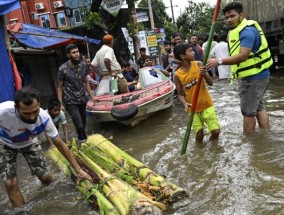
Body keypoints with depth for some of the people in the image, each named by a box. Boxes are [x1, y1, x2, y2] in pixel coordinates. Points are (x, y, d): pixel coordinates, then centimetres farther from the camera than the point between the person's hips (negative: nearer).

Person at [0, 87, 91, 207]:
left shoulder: (44, 118, -34)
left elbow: (60, 144, -20)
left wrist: (78, 170, -17)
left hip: (29, 143, 1)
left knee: (46, 178, -3)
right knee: (10, 184, -14)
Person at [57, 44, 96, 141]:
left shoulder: (83, 65, -1)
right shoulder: (63, 69, -13)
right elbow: (60, 87, -6)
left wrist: (91, 96, 8)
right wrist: (60, 104, -10)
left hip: (82, 100, 4)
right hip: (71, 102, -4)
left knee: (83, 124, 12)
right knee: (80, 126, -12)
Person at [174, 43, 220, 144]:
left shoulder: (198, 64, -8)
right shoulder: (178, 75, -10)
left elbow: (211, 83, -11)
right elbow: (180, 94, -3)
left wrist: (205, 74, -31)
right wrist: (185, 104, -22)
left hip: (207, 105, 1)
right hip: (193, 108, 0)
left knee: (216, 131, -5)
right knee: (199, 136, -1)